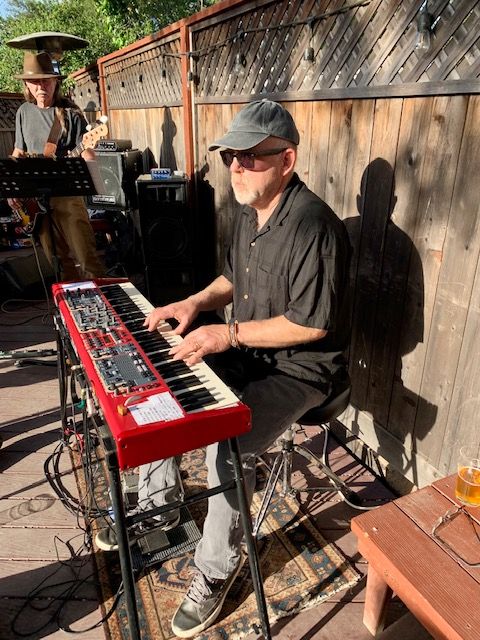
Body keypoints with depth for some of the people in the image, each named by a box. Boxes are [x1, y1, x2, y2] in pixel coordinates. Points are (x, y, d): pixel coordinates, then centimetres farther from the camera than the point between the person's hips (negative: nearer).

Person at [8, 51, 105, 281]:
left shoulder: (70, 113, -3)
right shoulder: (24, 112, 10)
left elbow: (87, 152, -7)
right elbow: (18, 154, 17)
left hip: (67, 194, -4)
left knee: (85, 255, -9)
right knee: (59, 260, 8)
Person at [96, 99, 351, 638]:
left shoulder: (313, 227, -24)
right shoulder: (250, 213, 5)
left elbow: (313, 324, -26)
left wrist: (228, 334, -26)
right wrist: (196, 302, -2)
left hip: (301, 366, -9)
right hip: (245, 350, 9)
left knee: (229, 446, -27)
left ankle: (217, 565, 4)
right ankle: (159, 502, 23)